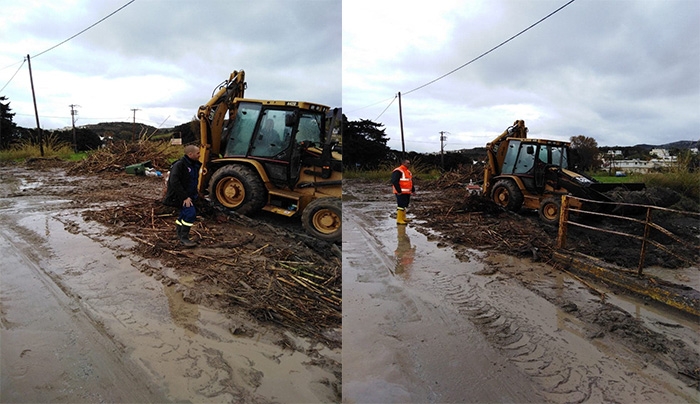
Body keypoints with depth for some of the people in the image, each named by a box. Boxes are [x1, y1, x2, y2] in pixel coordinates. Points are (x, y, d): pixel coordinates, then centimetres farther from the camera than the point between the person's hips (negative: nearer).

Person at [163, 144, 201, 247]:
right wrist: (185, 197, -27)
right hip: (178, 195, -9)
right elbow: (174, 183, -26)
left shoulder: (194, 165, 7)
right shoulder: (179, 165, -20)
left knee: (184, 214, 19)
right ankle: (184, 238, -10)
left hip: (188, 195, 9)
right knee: (190, 213, -20)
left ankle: (180, 234, 37)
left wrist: (193, 195, 13)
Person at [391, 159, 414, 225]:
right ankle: (399, 220, -8)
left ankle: (403, 218, 27)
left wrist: (413, 190, 21)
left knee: (405, 205, 16)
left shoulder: (408, 172, 18)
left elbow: (410, 181, 28)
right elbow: (394, 181, -21)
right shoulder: (398, 171, -13)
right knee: (401, 205, -12)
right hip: (401, 193, -10)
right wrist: (398, 190, -23)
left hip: (407, 192, 10)